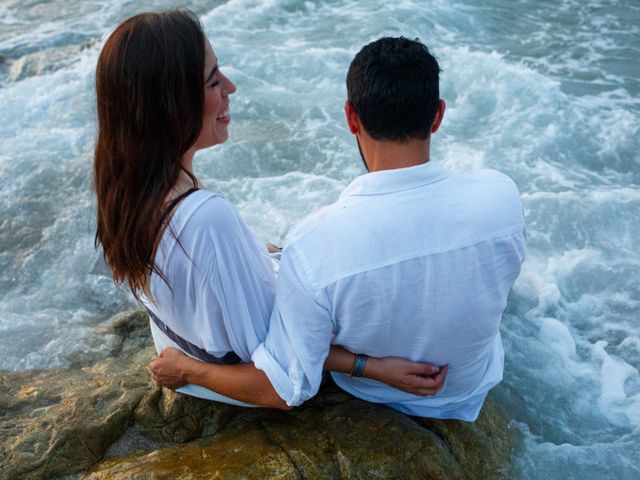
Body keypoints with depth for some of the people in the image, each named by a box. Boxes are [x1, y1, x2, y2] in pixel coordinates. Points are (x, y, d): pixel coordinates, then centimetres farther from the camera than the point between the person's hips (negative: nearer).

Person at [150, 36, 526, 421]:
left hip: (373, 395, -1)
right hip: (467, 389, 2)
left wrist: (184, 368, -12)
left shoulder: (314, 245, -38)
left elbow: (285, 391, -28)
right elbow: (499, 282, -6)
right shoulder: (502, 198, -29)